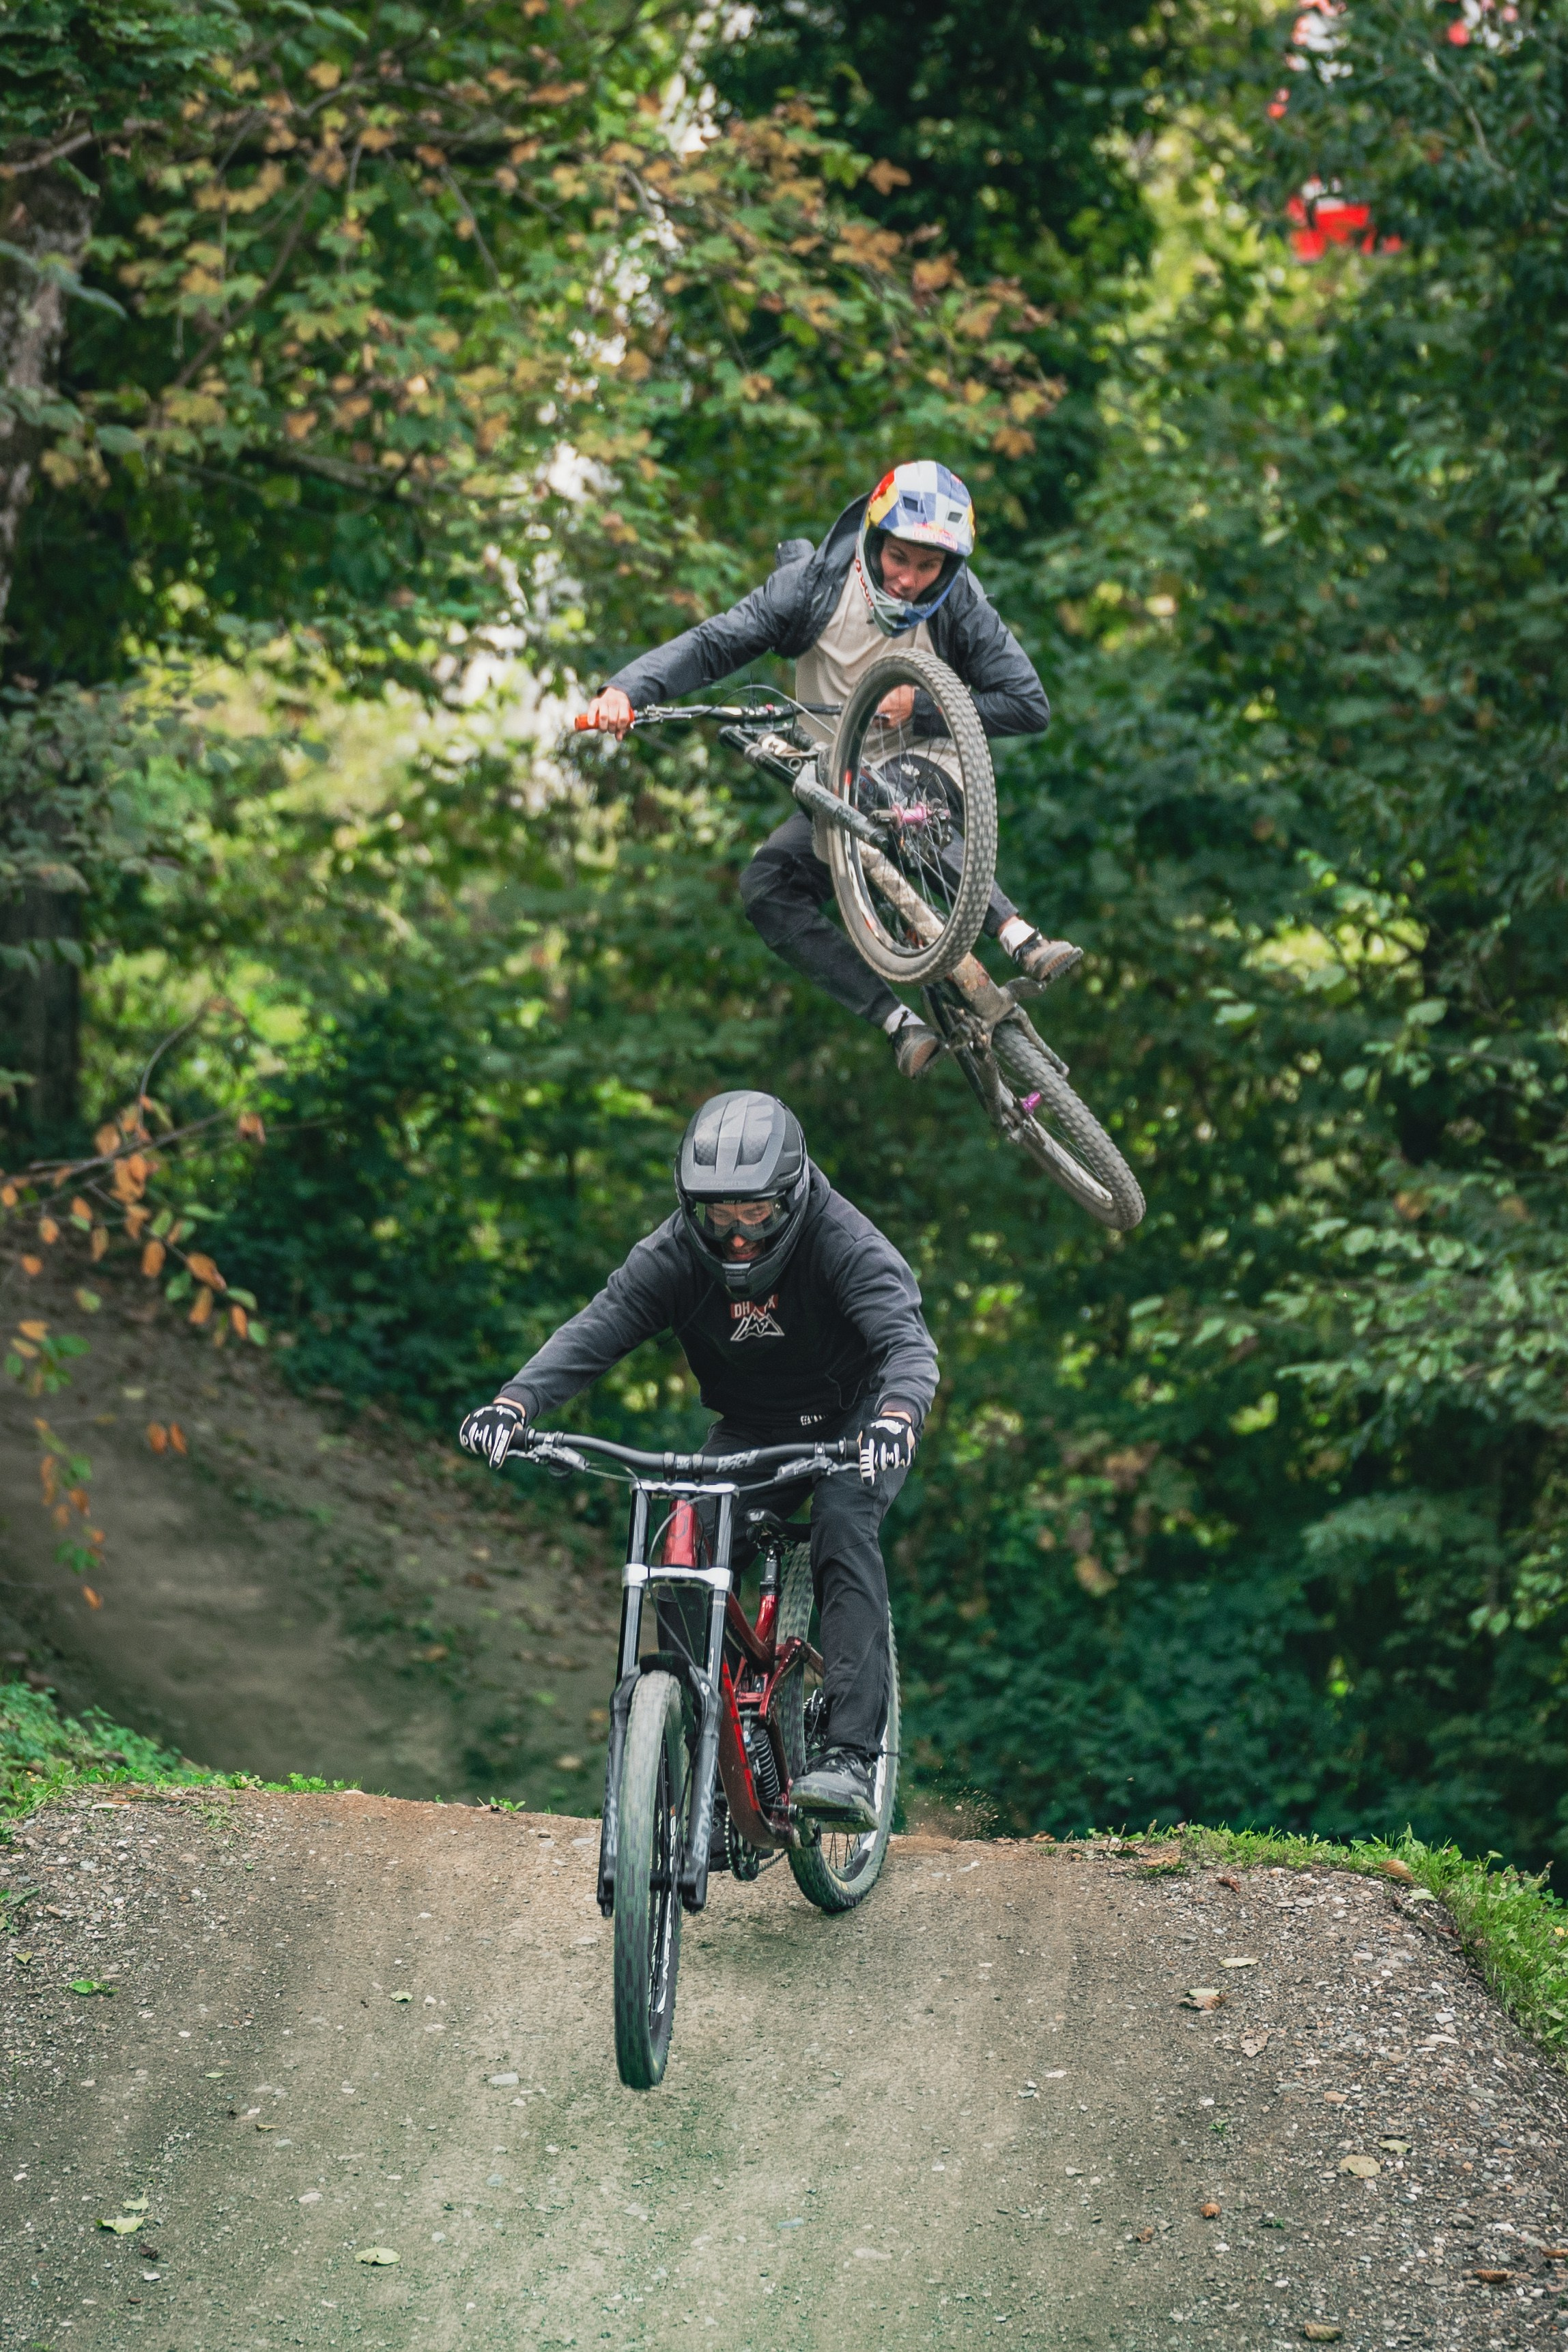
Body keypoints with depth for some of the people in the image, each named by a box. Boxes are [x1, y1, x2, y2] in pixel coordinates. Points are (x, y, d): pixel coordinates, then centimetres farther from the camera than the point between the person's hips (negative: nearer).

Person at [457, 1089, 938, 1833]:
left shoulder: (842, 1242, -27)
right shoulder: (677, 1251, -18)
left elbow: (907, 1340, -40)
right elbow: (597, 1329, -28)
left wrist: (897, 1418, -62)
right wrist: (514, 1402, -46)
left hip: (853, 1421, -3)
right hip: (751, 1431, 4)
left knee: (842, 1520, -32)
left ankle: (850, 1756, -37)